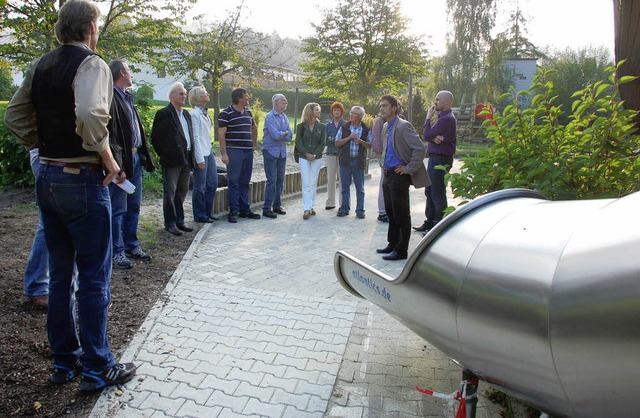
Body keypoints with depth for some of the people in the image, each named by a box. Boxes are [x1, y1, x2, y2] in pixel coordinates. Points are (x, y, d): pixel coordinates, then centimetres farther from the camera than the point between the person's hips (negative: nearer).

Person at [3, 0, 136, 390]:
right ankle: (97, 368, 14)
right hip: (82, 180, -8)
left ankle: (64, 360, 29)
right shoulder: (92, 63, -12)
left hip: (47, 178, 8)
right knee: (94, 276, 2)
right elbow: (90, 115, -29)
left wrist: (43, 145, 15)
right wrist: (107, 157, -16)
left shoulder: (40, 66, 12)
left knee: (61, 273, 16)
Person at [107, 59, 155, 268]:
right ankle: (116, 252, 10)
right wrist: (118, 166, -23)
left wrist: (143, 157, 11)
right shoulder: (111, 98, -13)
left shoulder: (127, 98, 17)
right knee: (118, 209, 0)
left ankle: (131, 246, 28)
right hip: (122, 160, -9)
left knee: (134, 206, 16)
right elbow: (110, 135, -19)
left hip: (135, 157, 9)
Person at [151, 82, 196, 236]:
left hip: (186, 160, 7)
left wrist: (191, 156, 11)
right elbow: (155, 138, -6)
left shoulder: (186, 114, 16)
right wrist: (164, 154, -2)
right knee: (170, 193, 0)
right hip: (172, 160, -7)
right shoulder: (164, 114, -6)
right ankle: (170, 224, 6)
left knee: (182, 192, 13)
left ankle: (179, 221, 23)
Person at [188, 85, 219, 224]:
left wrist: (209, 151, 13)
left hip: (209, 151, 9)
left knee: (213, 183, 13)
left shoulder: (204, 113, 14)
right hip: (201, 154, -9)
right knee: (200, 186, 0)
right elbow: (195, 138, -16)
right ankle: (199, 216, 11)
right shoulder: (195, 114, -12)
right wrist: (200, 159, -18)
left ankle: (208, 212, 24)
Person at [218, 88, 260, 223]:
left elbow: (254, 128, 29)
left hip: (248, 151, 7)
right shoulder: (226, 114, -7)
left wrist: (253, 144, 21)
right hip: (234, 151, -7)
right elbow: (221, 134, -11)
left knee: (245, 182, 11)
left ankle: (245, 209, 19)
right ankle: (233, 212, 4)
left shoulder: (248, 113, 14)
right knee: (234, 183, -2)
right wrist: (224, 154, -16)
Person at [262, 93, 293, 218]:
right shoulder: (270, 117, -9)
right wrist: (285, 134, -3)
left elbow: (290, 136, 5)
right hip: (271, 152, -7)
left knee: (280, 180, 10)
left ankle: (277, 206, 20)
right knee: (272, 180, -9)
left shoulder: (285, 117, 13)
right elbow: (275, 134, -20)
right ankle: (267, 209, -3)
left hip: (282, 152, 7)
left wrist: (280, 135, -11)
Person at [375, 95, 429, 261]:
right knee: (390, 212, 16)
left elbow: (419, 148, -23)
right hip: (388, 173, 9)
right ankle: (392, 245, 28)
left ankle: (401, 250, 7)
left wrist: (409, 169, -19)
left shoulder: (403, 126, -15)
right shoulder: (386, 127, 14)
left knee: (401, 214, -1)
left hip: (399, 175, -9)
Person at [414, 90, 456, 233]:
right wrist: (434, 137, -14)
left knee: (437, 194, -4)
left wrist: (428, 118, -6)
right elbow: (430, 136, 10)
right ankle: (430, 222, 27)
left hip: (440, 160, -11)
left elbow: (427, 136, -18)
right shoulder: (444, 117, 17)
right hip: (435, 158, 11)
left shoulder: (446, 119, -18)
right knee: (429, 191, 17)